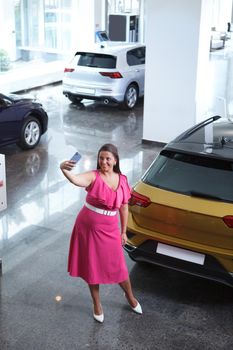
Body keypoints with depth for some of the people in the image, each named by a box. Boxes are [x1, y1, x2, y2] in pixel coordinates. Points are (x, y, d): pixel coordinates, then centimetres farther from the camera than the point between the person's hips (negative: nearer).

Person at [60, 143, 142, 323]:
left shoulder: (122, 180, -2)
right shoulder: (93, 177, -15)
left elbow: (124, 207, 8)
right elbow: (75, 180, -38)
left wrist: (123, 232, 10)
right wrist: (64, 170, -59)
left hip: (109, 230, 2)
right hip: (87, 228, -2)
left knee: (117, 266, 10)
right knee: (91, 267, 11)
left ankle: (130, 296, 39)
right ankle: (97, 303, 32)